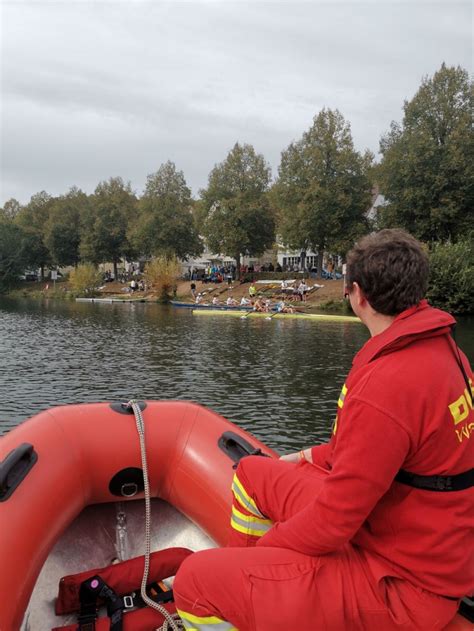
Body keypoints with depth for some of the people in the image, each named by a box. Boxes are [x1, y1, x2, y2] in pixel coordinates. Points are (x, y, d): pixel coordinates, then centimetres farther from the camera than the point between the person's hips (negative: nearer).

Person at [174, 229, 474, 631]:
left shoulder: (385, 385, -32)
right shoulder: (441, 348, 0)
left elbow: (331, 522, -25)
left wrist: (263, 548, -7)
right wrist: (314, 456, 16)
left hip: (400, 584, -9)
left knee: (198, 580, -10)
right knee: (253, 472, 17)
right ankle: (240, 587, 31)